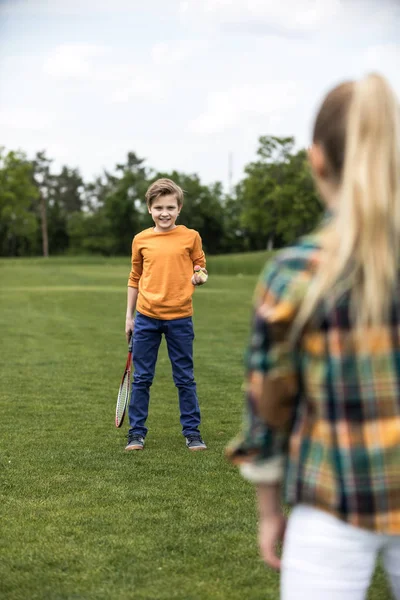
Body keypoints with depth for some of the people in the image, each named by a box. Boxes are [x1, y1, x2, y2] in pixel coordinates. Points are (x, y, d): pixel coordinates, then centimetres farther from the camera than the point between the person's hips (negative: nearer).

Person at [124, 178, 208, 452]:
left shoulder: (191, 237, 0)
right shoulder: (141, 240, 4)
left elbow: (200, 268, 9)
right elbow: (135, 279, 12)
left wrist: (200, 276, -15)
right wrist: (129, 316, 11)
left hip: (179, 318, -1)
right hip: (146, 318, 2)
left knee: (185, 379, 7)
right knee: (141, 378, 7)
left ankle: (192, 432, 17)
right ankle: (136, 433, 17)